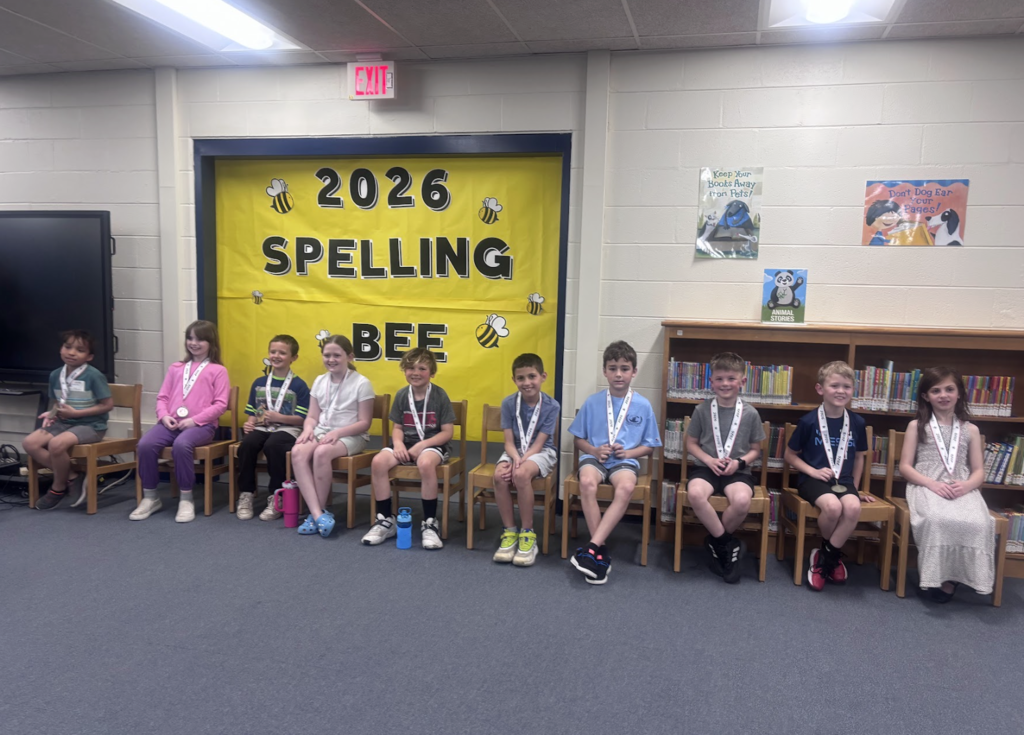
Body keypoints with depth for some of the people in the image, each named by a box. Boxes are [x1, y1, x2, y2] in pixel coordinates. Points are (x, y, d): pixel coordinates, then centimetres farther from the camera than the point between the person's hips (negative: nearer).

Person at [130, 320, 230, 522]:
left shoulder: (218, 370, 6)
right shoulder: (176, 368, 21)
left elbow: (220, 404, -3)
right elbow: (162, 397, 17)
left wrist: (194, 420, -13)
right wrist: (164, 416, -4)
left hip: (201, 424, -4)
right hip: (171, 422, 5)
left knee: (181, 445, -36)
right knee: (145, 444, -24)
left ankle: (186, 499, -20)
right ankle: (150, 497, -6)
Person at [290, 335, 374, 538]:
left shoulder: (361, 383, -6)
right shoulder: (320, 381, 10)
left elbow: (364, 423, -8)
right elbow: (312, 416, 12)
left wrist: (337, 432, -20)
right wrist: (308, 428, -11)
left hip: (351, 436, -5)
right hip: (321, 431, 5)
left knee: (322, 452, -35)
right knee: (298, 452, -28)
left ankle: (317, 513, -17)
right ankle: (318, 513, -31)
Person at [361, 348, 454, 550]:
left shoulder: (439, 395, -8)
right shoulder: (401, 395, 4)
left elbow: (447, 432, -9)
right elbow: (397, 427, 9)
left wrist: (422, 445, -20)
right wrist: (398, 444, -13)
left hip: (434, 444, -4)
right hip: (407, 443, 4)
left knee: (425, 463, -39)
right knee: (378, 462, -24)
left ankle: (430, 523, -22)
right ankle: (385, 519, -8)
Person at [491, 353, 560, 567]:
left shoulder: (551, 405, -12)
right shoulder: (508, 403, -5)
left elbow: (538, 443, -13)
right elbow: (509, 442, -6)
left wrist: (521, 462, -27)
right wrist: (516, 459, -26)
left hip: (541, 453, -3)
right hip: (515, 451, 3)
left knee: (521, 474, -35)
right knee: (500, 475, -30)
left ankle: (528, 533, -18)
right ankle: (509, 532, -14)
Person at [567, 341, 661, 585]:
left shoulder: (643, 406, 4)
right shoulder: (593, 402, 5)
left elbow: (650, 446, 10)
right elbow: (579, 439, 12)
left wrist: (628, 452, -9)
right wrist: (594, 450, -8)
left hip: (626, 460, 0)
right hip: (595, 456, 1)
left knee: (626, 487, -35)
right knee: (587, 482, -34)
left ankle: (592, 547, -33)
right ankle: (601, 551, -24)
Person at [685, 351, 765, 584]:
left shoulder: (750, 413, 2)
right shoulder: (702, 410, 2)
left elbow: (755, 450, 10)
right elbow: (691, 443, 8)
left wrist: (740, 462, -10)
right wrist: (708, 459, -9)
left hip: (737, 470, 0)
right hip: (706, 467, 0)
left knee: (742, 500, -34)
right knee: (695, 494, -34)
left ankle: (717, 542, -3)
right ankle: (727, 544, -12)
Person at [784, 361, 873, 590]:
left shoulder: (857, 423, 3)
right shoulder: (808, 421, -6)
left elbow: (859, 457, 18)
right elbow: (790, 455, 3)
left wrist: (855, 488, 15)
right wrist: (813, 471, -10)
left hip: (844, 480, 3)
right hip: (813, 479, -3)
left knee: (853, 507, -31)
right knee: (832, 506, -33)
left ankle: (827, 556, -9)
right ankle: (831, 552, -1)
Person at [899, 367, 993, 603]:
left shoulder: (970, 430, 15)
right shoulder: (917, 426, 9)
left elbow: (979, 471, 12)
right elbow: (905, 466, 4)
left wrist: (966, 485, -12)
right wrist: (933, 484, -13)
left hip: (962, 490, 2)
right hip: (926, 486, -2)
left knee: (978, 523, -31)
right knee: (937, 519, -36)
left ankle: (954, 576, -15)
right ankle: (939, 574, -18)